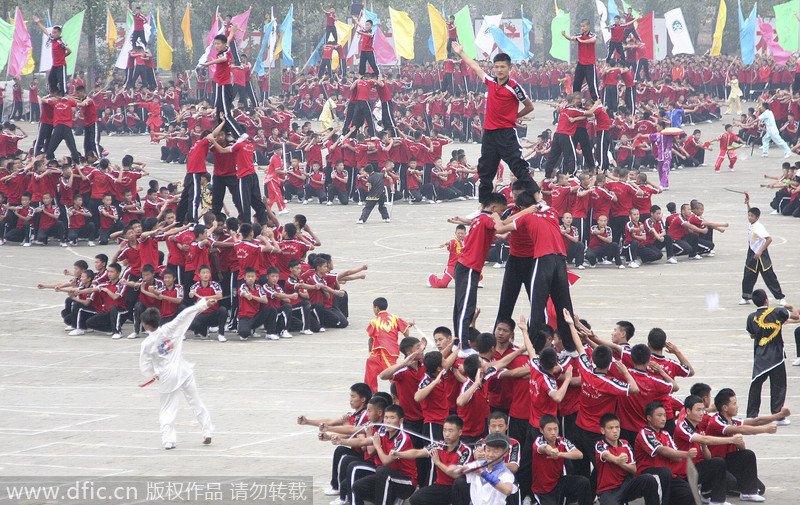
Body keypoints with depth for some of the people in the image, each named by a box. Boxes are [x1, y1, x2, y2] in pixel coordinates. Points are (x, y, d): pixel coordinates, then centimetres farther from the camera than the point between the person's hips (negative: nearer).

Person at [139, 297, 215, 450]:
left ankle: (168, 441, -2)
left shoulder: (147, 344, -12)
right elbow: (185, 314, -6)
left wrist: (153, 375, 17)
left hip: (167, 378, -2)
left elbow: (145, 367, -5)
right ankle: (207, 433, 19)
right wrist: (202, 303, 7)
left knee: (167, 410, 7)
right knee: (196, 402, 15)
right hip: (183, 372, 2)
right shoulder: (169, 329, -9)